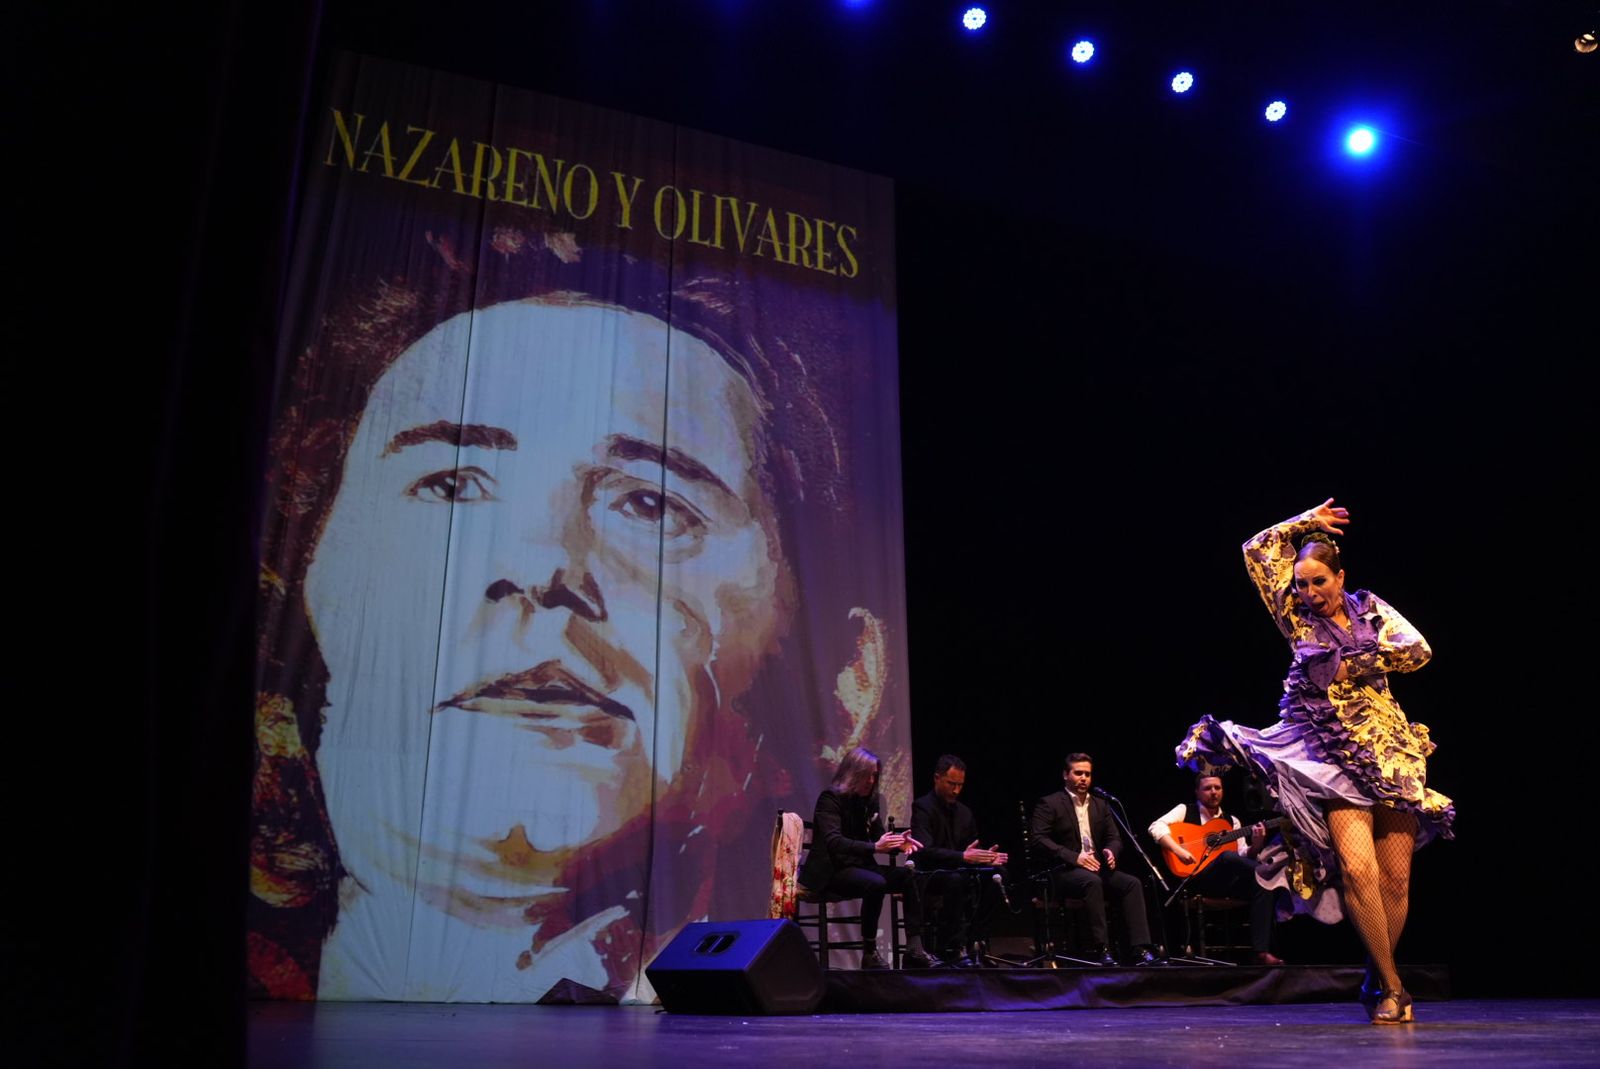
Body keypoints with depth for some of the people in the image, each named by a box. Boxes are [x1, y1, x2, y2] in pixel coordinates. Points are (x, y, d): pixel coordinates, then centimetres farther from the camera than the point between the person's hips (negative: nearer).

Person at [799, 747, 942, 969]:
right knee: (875, 883, -34)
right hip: (831, 871, -8)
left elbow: (878, 836, 14)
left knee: (911, 876, -13)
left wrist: (899, 843, -9)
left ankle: (914, 949, -16)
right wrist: (874, 847, -35)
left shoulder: (870, 799, 11)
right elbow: (833, 842, -25)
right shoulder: (830, 797, -13)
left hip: (860, 866, 8)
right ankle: (869, 954, -24)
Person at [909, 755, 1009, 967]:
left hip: (958, 874, 6)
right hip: (928, 876, -6)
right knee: (955, 879, -38)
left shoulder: (964, 812, 15)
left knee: (993, 882, -21)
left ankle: (975, 944, -17)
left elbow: (972, 850, 16)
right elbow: (924, 851, -22)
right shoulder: (923, 807, -8)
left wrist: (986, 858, -9)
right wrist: (963, 857, -33)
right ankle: (954, 949, -30)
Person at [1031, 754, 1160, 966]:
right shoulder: (1049, 803, 0)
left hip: (1097, 868, 6)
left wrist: (1111, 852, -8)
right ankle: (1101, 949, -33)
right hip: (1064, 870, -6)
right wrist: (1074, 857, -20)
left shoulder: (1100, 805, 20)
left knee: (1132, 883, -20)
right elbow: (1039, 838, -11)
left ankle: (1140, 949, -25)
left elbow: (1115, 838, 18)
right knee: (1092, 881, -36)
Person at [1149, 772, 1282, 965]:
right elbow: (1156, 827, -9)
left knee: (1262, 885, -23)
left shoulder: (1231, 821, 21)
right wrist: (1178, 850, -23)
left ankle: (1261, 952, -23)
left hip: (1224, 883, 5)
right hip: (1194, 879, -5)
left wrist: (1255, 845, -11)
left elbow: (1243, 856, 10)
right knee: (1227, 857, -36)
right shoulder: (1185, 811, 7)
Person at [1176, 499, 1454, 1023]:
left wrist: (1354, 665, -5)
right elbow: (1257, 551, 6)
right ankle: (1390, 986, -5)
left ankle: (1377, 979, 18)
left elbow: (1417, 650, -1)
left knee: (1396, 877, -1)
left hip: (1391, 753, 2)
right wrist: (1306, 524, 13)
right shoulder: (1297, 617, 8)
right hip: (1334, 757, -2)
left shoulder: (1370, 608, 12)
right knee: (1357, 867, -19)